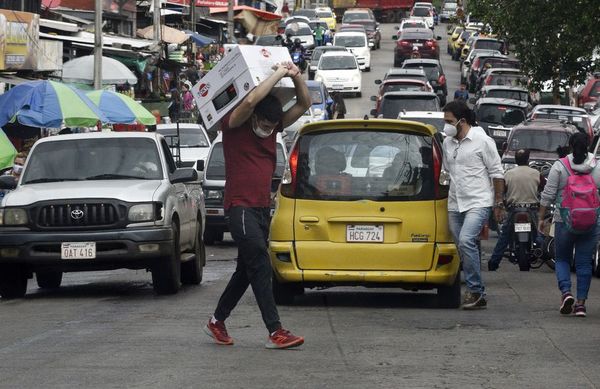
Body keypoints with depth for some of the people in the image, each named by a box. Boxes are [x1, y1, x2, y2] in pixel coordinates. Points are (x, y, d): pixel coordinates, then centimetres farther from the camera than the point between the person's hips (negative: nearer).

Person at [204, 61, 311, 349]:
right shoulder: (234, 126, -9)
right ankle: (275, 333, -21)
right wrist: (278, 75, -22)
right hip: (240, 208, -8)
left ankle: (217, 322, 28)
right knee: (261, 267, -16)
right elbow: (250, 101, -28)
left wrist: (297, 77, -9)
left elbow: (304, 104, 9)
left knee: (247, 269, 14)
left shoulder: (274, 126, 10)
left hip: (262, 208, 8)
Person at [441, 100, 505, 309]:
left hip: (478, 203, -7)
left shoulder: (482, 141, -6)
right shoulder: (447, 143, 12)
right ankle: (478, 296, 13)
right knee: (463, 247, 6)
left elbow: (497, 173, -3)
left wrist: (499, 203, -3)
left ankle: (475, 290, -19)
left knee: (466, 240, -25)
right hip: (455, 205, 7)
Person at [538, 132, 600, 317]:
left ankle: (565, 292, -8)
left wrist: (541, 217, 5)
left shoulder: (560, 166, -5)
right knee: (584, 262, 7)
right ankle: (581, 302, 4)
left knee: (562, 259, 13)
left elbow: (548, 195, -4)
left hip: (565, 222, -1)